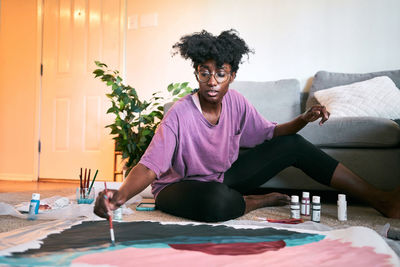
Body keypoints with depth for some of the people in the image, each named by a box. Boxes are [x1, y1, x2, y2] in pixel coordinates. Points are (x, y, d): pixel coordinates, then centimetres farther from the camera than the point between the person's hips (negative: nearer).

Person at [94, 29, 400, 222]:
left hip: (224, 176, 6)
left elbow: (269, 133, 2)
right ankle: (260, 201, -8)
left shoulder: (235, 101, -9)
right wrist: (121, 194, -53)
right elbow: (149, 166, -33)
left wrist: (303, 119, -15)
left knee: (293, 145, -7)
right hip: (181, 185, -5)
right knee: (218, 202, -45)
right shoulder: (180, 115, -26)